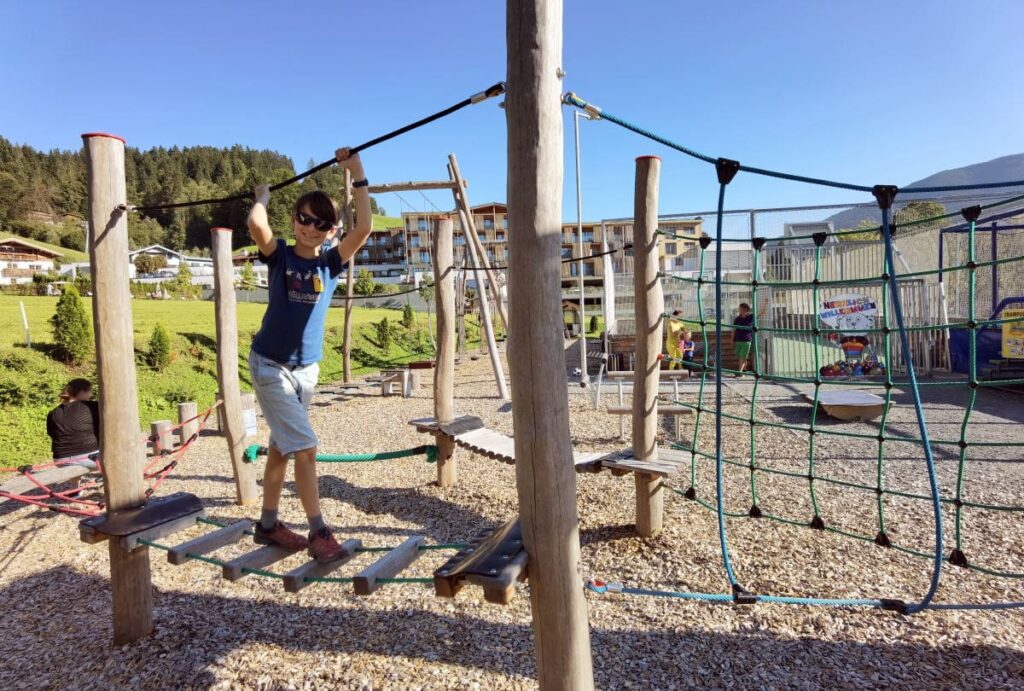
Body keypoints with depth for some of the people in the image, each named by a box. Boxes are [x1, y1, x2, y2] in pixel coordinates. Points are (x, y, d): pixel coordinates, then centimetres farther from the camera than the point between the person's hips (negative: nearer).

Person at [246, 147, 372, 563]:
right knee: (304, 447, -10)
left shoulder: (331, 264, -1)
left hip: (307, 369, 4)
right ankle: (319, 532, -1)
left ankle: (268, 524, 30)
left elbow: (363, 229, -17)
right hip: (270, 366, -4)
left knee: (281, 447, 16)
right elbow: (256, 224, -28)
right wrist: (263, 196, -9)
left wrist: (357, 176, -17)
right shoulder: (279, 256, -7)